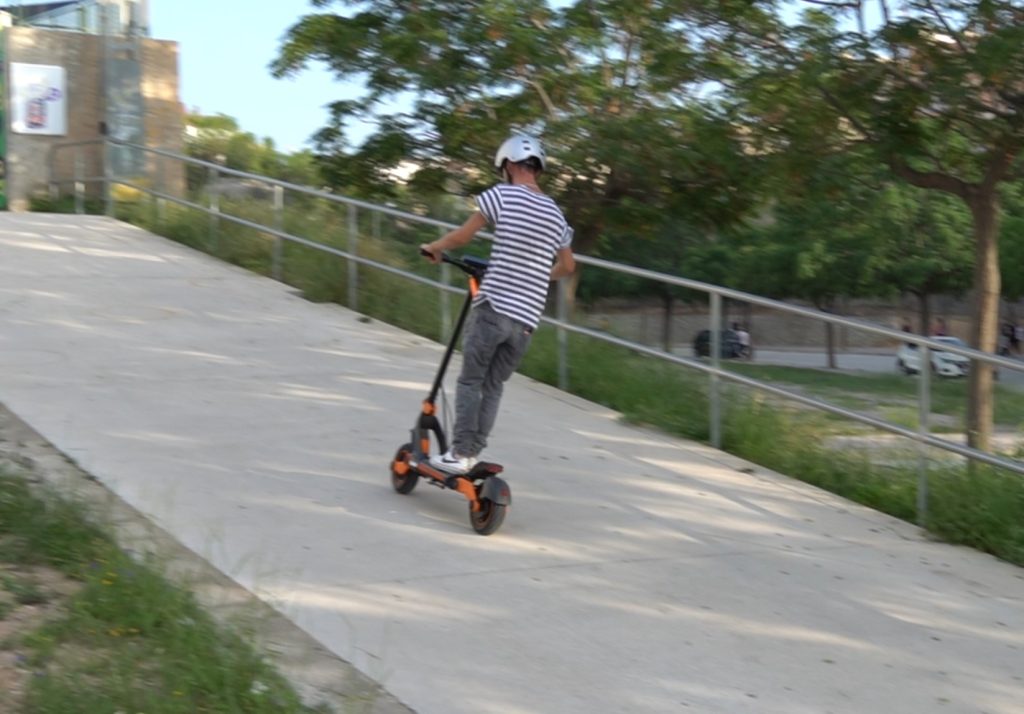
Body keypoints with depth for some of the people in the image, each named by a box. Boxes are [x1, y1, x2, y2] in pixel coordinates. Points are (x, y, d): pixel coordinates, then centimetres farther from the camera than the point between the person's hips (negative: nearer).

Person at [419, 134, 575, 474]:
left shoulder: (502, 195, -4)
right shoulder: (556, 214, 12)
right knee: (494, 386, 15)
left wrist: (432, 248, 17)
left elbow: (461, 236, -2)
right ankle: (473, 453, 13)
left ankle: (460, 454, 3)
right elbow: (567, 266, 25)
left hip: (493, 308, -5)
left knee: (470, 381, 7)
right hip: (527, 319, 5)